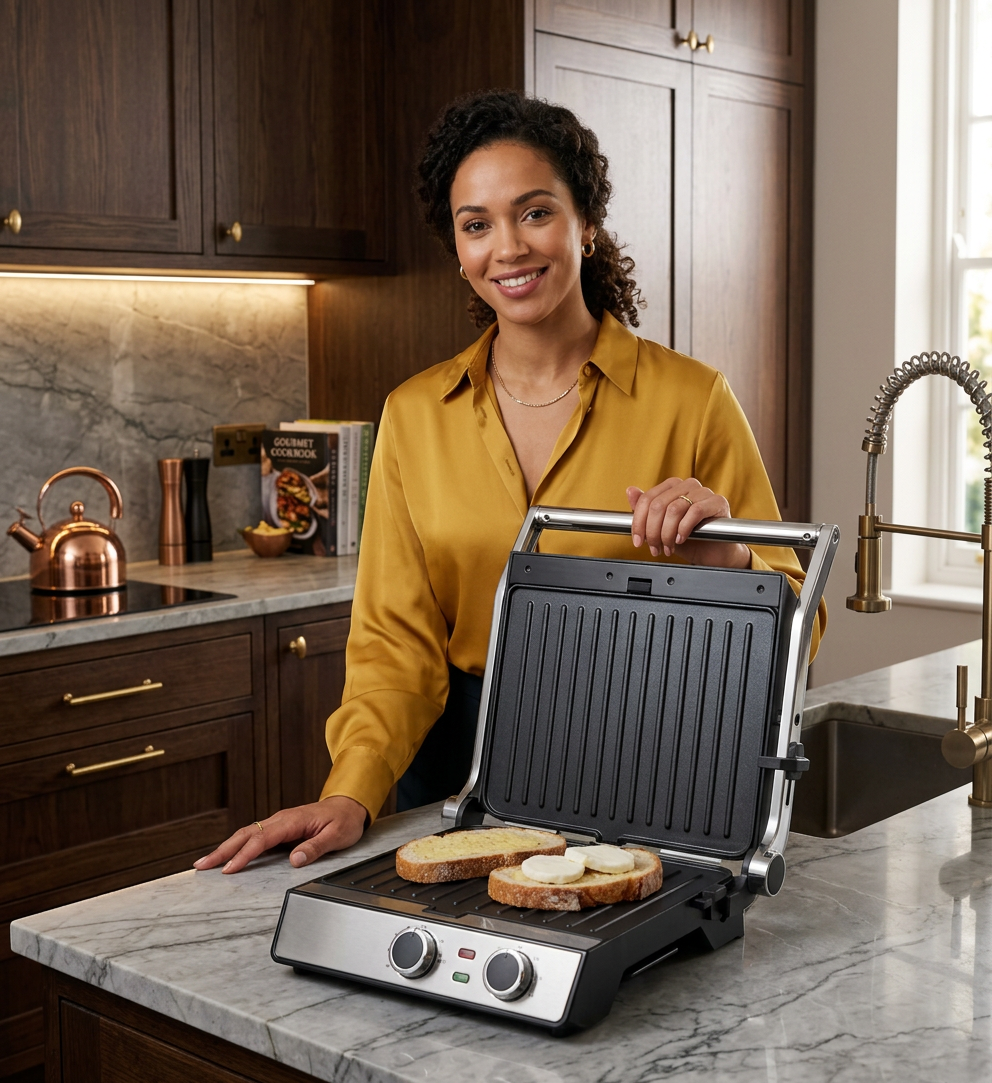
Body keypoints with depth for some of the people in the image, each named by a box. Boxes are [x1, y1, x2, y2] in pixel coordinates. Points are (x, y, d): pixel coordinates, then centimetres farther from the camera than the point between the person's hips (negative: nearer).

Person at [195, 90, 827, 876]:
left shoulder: (689, 399, -6)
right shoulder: (415, 415, 3)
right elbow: (397, 636, 1)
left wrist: (725, 560, -26)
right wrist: (351, 793, -15)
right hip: (460, 777, 2)